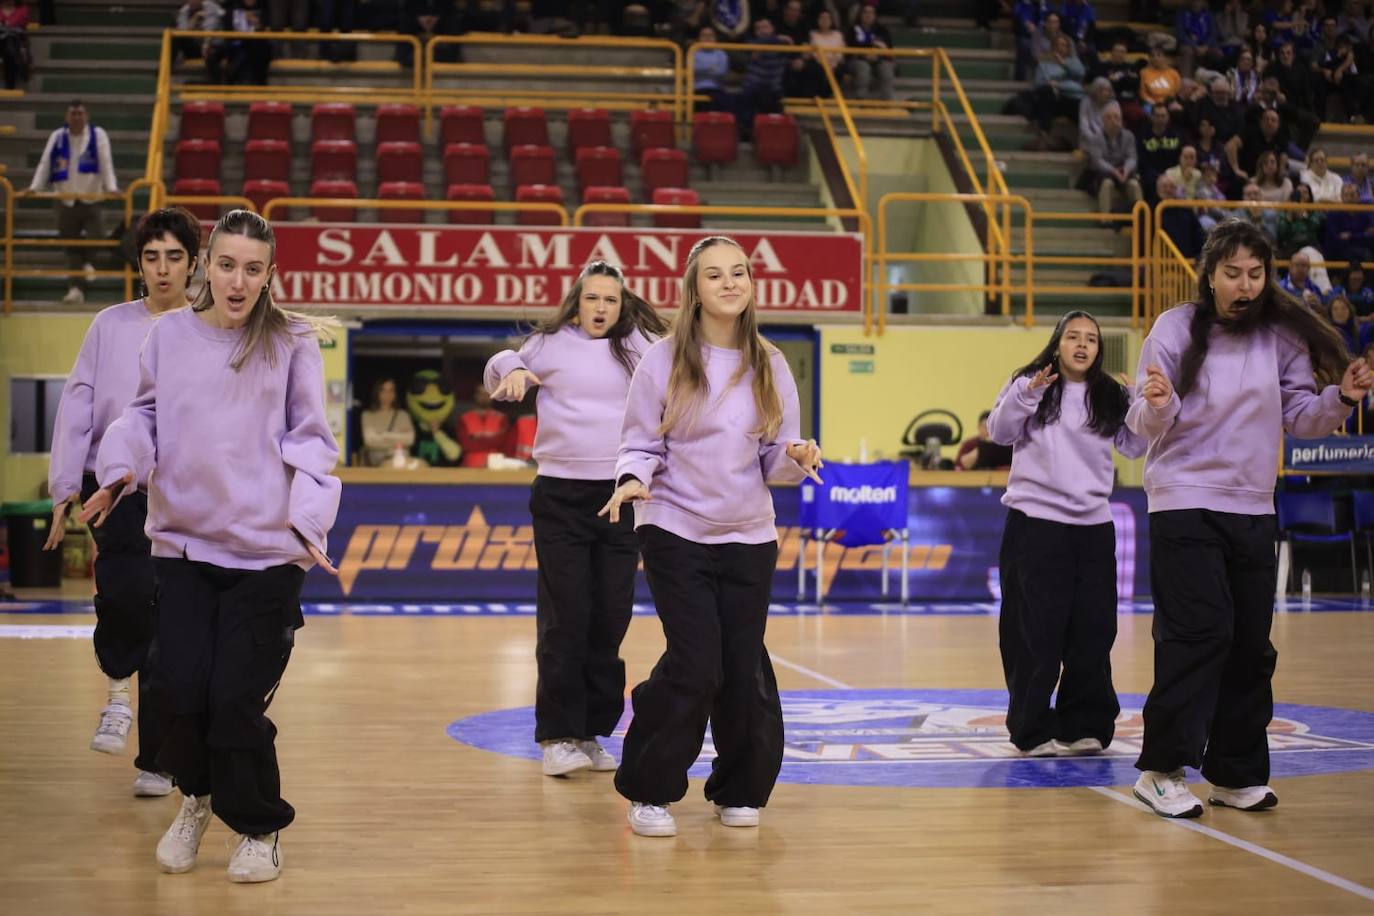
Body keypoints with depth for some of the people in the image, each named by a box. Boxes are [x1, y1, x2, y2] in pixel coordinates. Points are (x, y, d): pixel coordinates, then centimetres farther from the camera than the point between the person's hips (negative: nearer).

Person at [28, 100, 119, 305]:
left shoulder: (98, 135, -2)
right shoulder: (57, 137, 3)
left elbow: (106, 163, -9)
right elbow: (45, 163, 1)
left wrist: (111, 187, -21)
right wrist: (35, 187, -10)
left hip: (91, 199, -2)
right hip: (66, 201, 2)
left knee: (97, 239, -12)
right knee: (72, 248, 3)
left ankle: (87, 261, 23)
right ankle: (76, 288, 10)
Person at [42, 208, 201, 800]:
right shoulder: (110, 326, 8)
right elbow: (76, 407, 8)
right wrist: (65, 486, 0)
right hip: (115, 484, 0)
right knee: (128, 590, -26)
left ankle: (154, 761, 14)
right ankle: (118, 687, 5)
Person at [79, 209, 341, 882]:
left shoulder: (291, 342, 0)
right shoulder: (169, 335, 6)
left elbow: (311, 439, 0)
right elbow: (144, 414, 14)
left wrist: (307, 520, -12)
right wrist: (120, 471, -5)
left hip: (266, 549, -2)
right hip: (182, 541, 2)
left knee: (237, 699, -4)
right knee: (181, 687, -5)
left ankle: (257, 828, 21)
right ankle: (197, 798, 28)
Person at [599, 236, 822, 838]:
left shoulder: (769, 366, 6)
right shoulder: (664, 360, -3)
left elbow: (776, 462, 8)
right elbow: (641, 444, 0)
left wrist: (797, 456, -14)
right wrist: (633, 480, -21)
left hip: (748, 539, 3)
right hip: (676, 533, -3)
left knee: (744, 670, 2)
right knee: (696, 665, -12)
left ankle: (738, 791, 23)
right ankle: (648, 792, 6)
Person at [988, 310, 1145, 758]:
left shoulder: (1110, 397, 8)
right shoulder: (1029, 384, 0)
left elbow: (1134, 445, 5)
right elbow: (1000, 432, -7)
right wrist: (1026, 395, -22)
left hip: (1094, 527, 4)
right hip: (1035, 523, -3)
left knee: (1093, 630, 6)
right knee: (1038, 633, 0)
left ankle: (1085, 725, 17)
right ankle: (1034, 730, 9)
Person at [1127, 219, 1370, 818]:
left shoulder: (1284, 336, 1)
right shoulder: (1175, 329, -6)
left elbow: (1301, 418, 6)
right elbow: (1147, 428, -5)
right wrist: (1158, 404, -26)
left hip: (1254, 510, 4)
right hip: (1184, 503, -4)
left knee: (1251, 646, 7)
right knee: (1199, 634, -12)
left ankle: (1235, 774, 17)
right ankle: (1161, 769, -5)